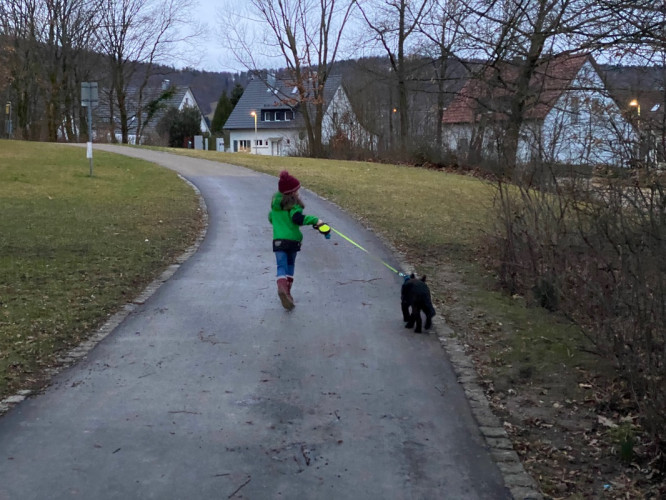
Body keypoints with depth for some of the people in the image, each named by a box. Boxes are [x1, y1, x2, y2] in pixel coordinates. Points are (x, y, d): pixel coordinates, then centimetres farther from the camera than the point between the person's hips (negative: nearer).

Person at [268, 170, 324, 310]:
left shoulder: (275, 201, 11)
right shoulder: (293, 202, -9)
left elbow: (271, 218, 24)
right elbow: (297, 218, -24)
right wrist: (315, 220, -26)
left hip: (278, 239, 3)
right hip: (293, 239, -2)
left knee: (281, 266, -6)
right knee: (290, 264, 17)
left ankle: (282, 287, -32)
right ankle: (287, 291, 16)